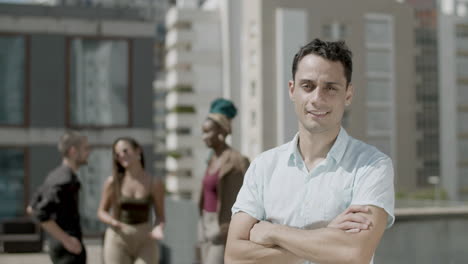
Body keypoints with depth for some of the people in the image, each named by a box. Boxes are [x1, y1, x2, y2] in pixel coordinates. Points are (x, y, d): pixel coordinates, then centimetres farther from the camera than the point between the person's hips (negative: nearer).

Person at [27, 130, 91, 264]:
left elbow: (31, 208, 19)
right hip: (68, 248, -10)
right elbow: (40, 213, -27)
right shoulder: (66, 180, -19)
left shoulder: (55, 175, 11)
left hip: (57, 243, 10)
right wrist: (66, 239, -23)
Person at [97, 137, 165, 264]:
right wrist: (114, 222, -18)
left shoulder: (155, 183, -5)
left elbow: (160, 217, 4)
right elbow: (101, 212, 4)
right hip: (118, 241, 0)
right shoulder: (112, 182, -5)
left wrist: (158, 229, -19)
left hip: (144, 243, 0)